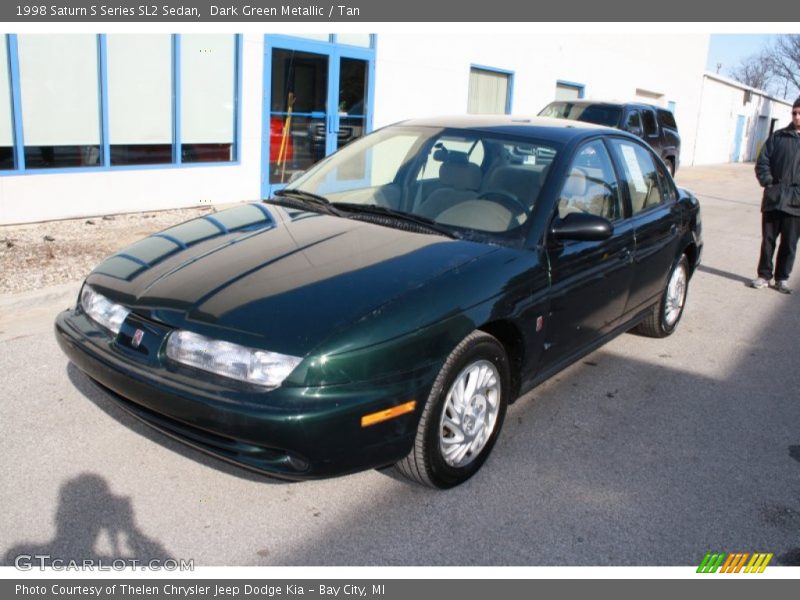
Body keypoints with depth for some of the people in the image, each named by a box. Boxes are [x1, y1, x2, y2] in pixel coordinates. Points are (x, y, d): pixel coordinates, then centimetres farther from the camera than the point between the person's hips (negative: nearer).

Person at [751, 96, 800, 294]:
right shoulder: (778, 137, 7)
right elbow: (762, 162, 7)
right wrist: (768, 182, -8)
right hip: (773, 198, 0)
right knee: (768, 239, 6)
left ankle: (782, 278, 17)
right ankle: (764, 275, 16)